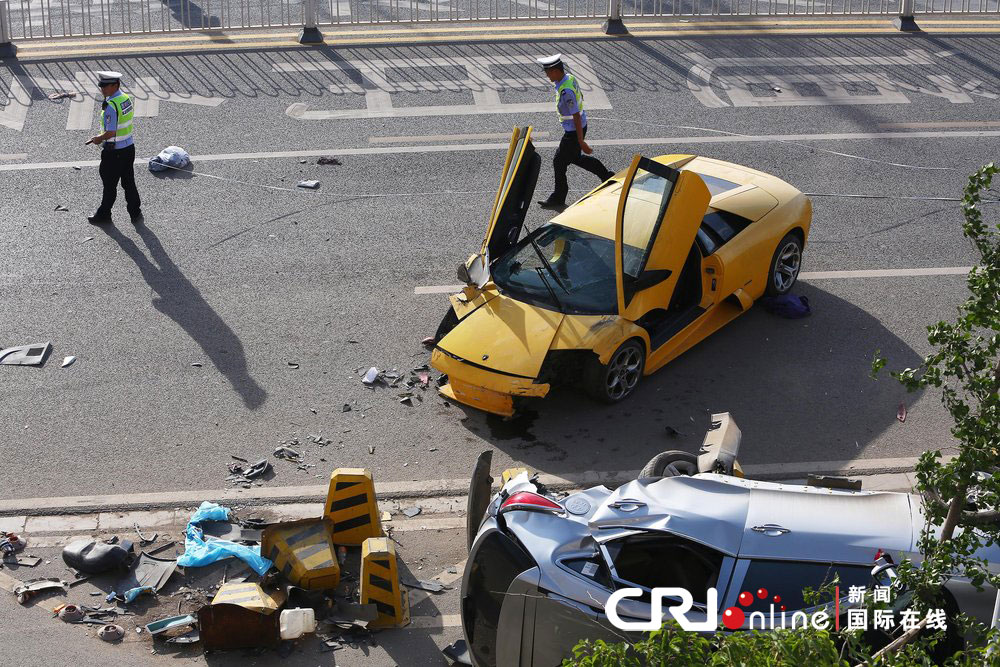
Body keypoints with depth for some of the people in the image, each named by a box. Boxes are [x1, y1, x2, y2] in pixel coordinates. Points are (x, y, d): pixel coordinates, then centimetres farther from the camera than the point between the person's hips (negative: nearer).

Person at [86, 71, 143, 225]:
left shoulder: (111, 106, -25)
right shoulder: (126, 98, 3)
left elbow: (110, 133, -25)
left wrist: (99, 139, -5)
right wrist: (102, 137, 14)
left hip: (114, 151, -8)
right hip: (129, 147, 8)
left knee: (109, 185, 9)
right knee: (129, 182, 16)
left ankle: (104, 215, 24)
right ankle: (136, 214, 22)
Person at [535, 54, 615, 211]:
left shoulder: (566, 92, -31)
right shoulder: (570, 78, -1)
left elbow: (576, 117, -28)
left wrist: (581, 142, -23)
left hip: (573, 132, -10)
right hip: (577, 127, 10)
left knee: (559, 161, 4)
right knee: (575, 157, 25)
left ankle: (558, 199, 18)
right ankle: (607, 176, 33)